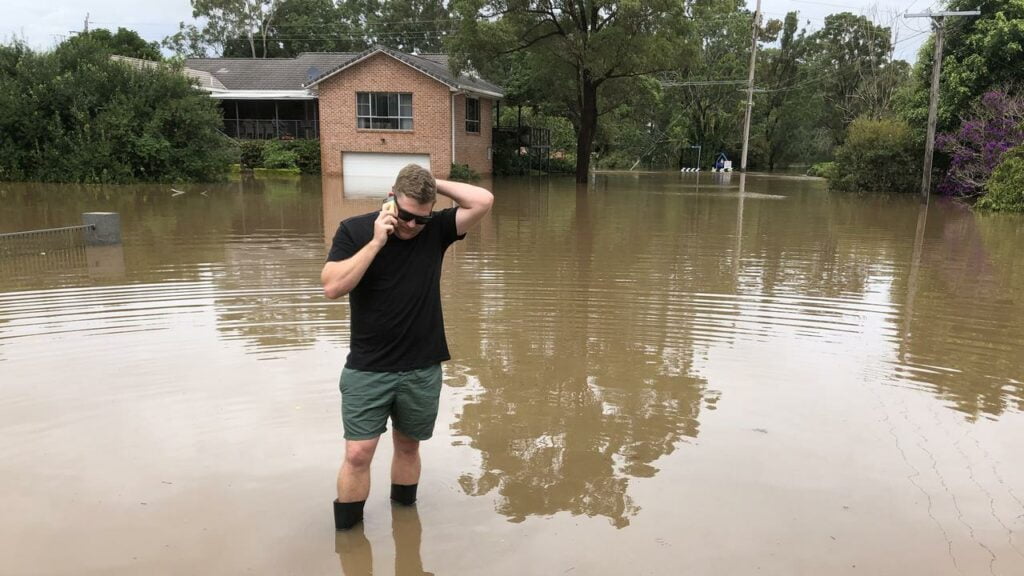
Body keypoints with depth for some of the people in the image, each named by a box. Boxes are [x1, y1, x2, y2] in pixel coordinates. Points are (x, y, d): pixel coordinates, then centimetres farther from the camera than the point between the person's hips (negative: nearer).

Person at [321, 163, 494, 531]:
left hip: (422, 370, 2)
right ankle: (347, 533, 14)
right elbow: (332, 287, -17)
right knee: (358, 454, -4)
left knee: (408, 445, 17)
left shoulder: (435, 230, -1)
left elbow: (483, 201, -10)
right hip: (367, 370, -2)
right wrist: (376, 242, -21)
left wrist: (434, 184, -10)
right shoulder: (354, 231, -6)